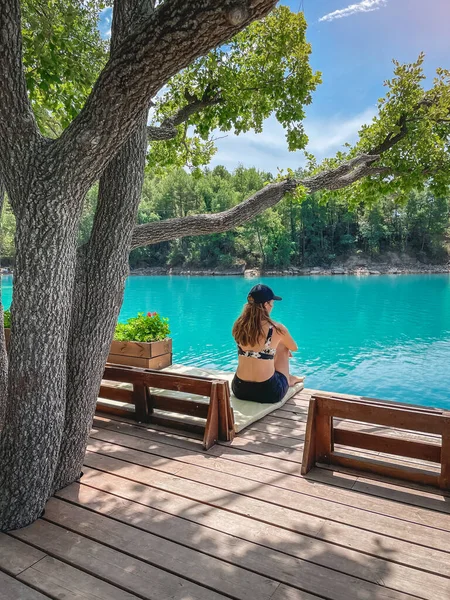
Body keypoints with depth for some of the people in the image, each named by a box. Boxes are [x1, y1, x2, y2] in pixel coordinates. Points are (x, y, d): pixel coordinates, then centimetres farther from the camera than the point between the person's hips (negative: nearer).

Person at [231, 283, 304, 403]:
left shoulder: (238, 326, -3)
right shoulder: (277, 329, -15)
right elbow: (294, 348, 7)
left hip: (239, 389, 4)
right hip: (268, 391, -4)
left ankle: (288, 379, 51)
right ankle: (288, 379, 41)